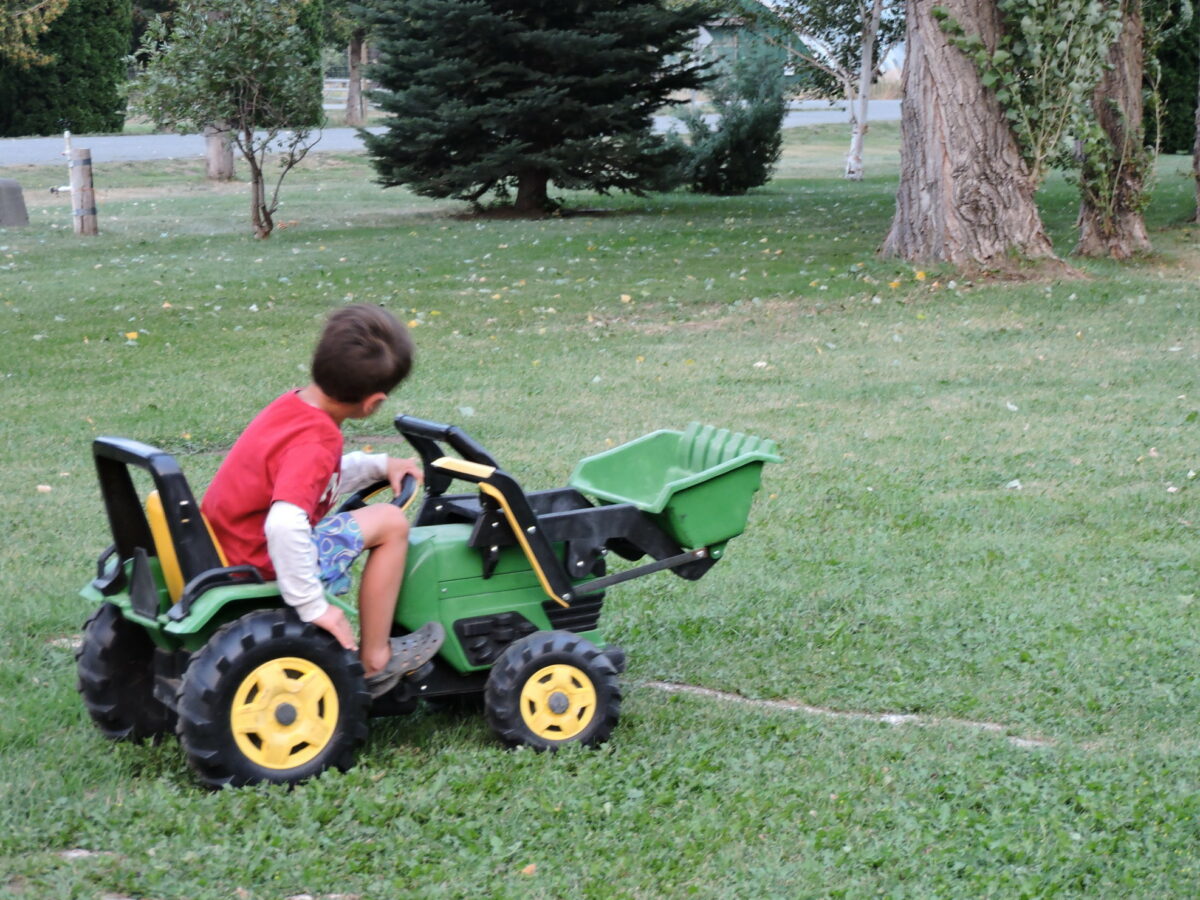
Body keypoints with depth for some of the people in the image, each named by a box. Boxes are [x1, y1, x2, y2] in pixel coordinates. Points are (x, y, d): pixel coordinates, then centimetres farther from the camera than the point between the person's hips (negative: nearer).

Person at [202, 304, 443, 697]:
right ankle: (375, 662, 1)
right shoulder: (314, 443, -26)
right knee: (390, 522, -7)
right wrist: (313, 605, -30)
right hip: (262, 566, -9)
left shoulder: (292, 406, 1)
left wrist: (379, 465, 14)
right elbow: (284, 524, -40)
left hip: (227, 544, 9)